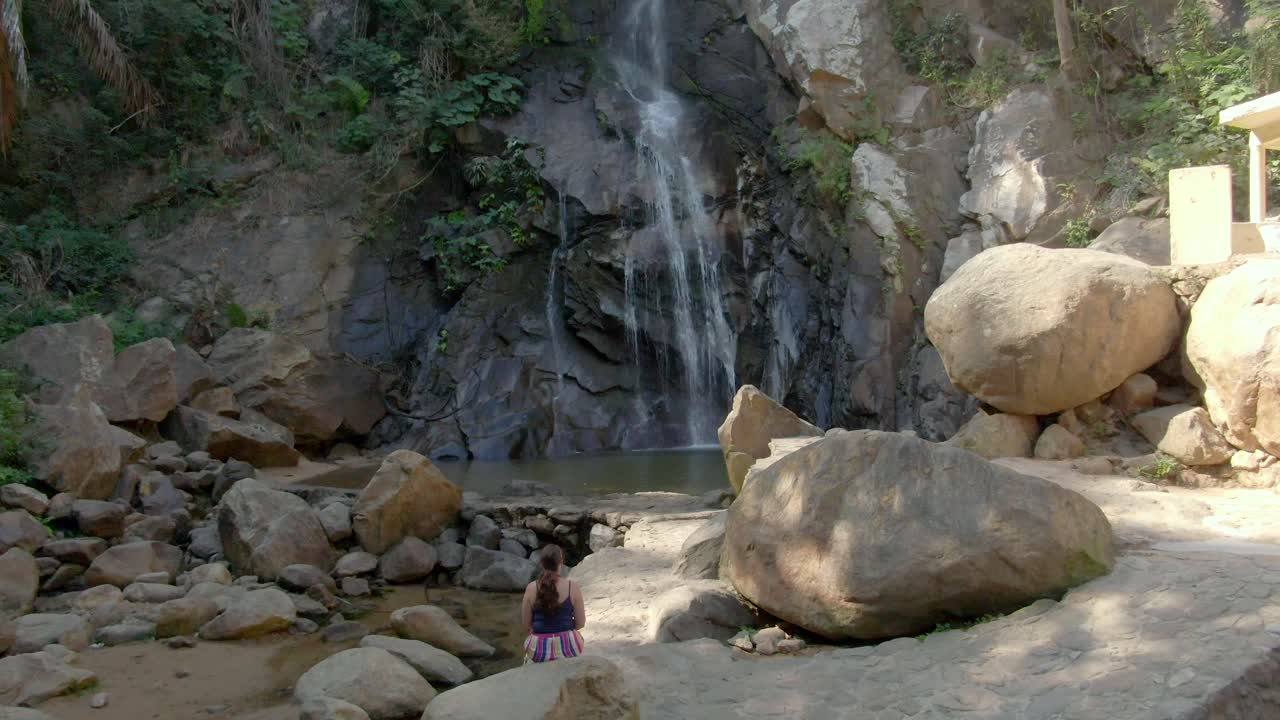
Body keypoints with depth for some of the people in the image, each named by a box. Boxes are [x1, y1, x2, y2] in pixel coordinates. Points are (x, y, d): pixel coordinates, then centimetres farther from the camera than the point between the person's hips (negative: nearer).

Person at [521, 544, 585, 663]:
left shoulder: (531, 588, -8)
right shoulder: (573, 587, -10)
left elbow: (526, 626, -2)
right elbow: (580, 623, -3)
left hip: (539, 648, 1)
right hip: (568, 646, -1)